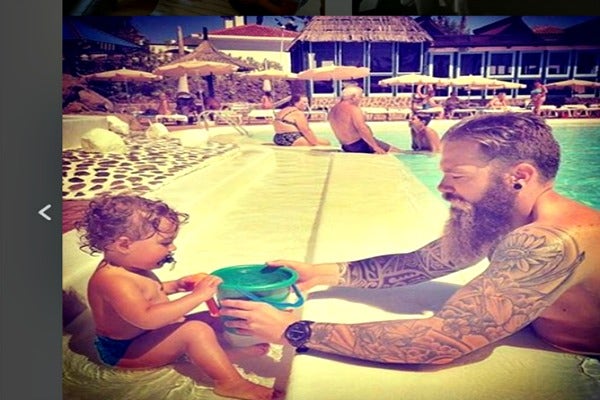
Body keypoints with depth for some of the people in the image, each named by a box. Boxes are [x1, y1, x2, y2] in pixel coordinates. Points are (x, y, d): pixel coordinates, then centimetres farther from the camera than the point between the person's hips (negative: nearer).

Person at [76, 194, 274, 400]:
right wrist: (198, 295, -39)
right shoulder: (112, 280, -31)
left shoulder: (129, 268, 2)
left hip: (143, 337, 11)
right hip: (124, 351, -11)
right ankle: (230, 383, -24)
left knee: (211, 318, 11)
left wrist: (175, 285, 5)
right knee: (195, 330, -30)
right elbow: (146, 318, -43)